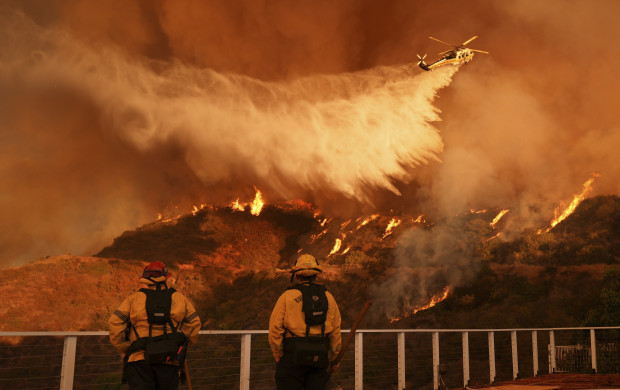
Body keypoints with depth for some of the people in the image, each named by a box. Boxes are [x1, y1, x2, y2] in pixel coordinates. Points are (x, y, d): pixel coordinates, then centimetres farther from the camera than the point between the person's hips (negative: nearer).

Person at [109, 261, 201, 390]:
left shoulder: (134, 298, 8)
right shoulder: (178, 298, 10)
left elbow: (115, 322, -1)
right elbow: (194, 322, 9)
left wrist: (125, 349, 7)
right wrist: (184, 343, 21)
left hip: (139, 360, -1)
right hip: (169, 360, 1)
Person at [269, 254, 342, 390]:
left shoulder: (287, 296, -1)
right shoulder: (328, 297, 9)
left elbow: (275, 329, -7)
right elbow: (336, 330, 9)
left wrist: (279, 358, 2)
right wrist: (331, 358, 17)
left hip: (293, 354, -3)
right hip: (319, 357, 3)